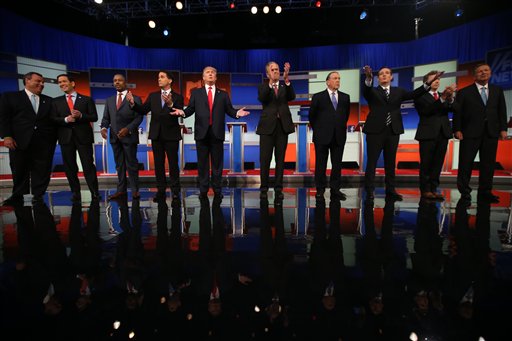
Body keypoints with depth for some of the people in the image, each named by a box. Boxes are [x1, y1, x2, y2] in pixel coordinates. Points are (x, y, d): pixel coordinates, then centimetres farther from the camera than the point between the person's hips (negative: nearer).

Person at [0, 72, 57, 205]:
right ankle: (17, 195, 20)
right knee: (19, 170, 6)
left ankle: (38, 195, 12)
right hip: (20, 141, -1)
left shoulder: (49, 101, 16)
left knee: (42, 170, 1)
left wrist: (53, 138, 3)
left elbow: (54, 120, 13)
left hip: (44, 143, 2)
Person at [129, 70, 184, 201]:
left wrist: (171, 104, -33)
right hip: (156, 135, 4)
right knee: (158, 164, 8)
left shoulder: (177, 97, -2)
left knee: (173, 164, 2)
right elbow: (143, 110, -1)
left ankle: (175, 191, 11)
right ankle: (161, 190, 16)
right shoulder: (153, 96, 9)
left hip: (171, 135, -4)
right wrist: (133, 103, -18)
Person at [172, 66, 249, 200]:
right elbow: (190, 109, 3)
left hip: (217, 133, 0)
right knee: (202, 163, 6)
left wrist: (237, 113, -17)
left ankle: (217, 190, 15)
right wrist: (183, 112, -17)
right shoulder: (196, 93, 11)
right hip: (202, 132, 0)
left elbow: (230, 110, 4)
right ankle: (203, 190, 16)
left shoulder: (223, 94, 12)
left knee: (217, 163, 6)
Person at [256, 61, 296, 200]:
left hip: (283, 126, 2)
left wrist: (286, 79, -24)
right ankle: (264, 188, 12)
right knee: (265, 159, 0)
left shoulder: (285, 86, 10)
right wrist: (270, 82, -27)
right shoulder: (263, 87, 6)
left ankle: (278, 188, 14)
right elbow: (262, 98, -15)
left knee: (280, 159, 5)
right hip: (267, 126, -1)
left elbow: (292, 97, -10)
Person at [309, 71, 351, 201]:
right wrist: (317, 130, 9)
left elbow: (346, 114, 19)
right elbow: (312, 115, 6)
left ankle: (335, 190, 13)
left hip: (339, 136, 3)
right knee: (321, 164, 3)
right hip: (322, 136, -3)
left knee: (337, 164, 5)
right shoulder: (318, 97, 1)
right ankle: (320, 189, 12)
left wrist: (341, 127, 16)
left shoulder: (345, 97, 9)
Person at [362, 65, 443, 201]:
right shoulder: (372, 91, 5)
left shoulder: (398, 91, 14)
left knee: (390, 162, 8)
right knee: (371, 162, -1)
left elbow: (413, 94, 0)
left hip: (393, 131, 3)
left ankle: (390, 190, 16)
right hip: (375, 131, -3)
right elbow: (365, 91, -17)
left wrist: (428, 83, -15)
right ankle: (370, 190, 6)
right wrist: (369, 78, -37)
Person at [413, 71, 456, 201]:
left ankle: (433, 189, 14)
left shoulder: (443, 95, 16)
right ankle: (425, 190, 6)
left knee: (438, 163, 7)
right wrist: (442, 98, -27)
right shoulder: (421, 96, 0)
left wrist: (450, 98, -22)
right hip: (428, 134, -5)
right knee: (426, 163, -1)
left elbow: (451, 108, -1)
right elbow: (427, 109, -17)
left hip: (443, 133, 6)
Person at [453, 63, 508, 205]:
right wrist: (457, 129, -10)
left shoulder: (497, 91, 14)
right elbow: (457, 112, -1)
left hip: (491, 133, 3)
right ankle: (465, 192, 7)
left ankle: (485, 191, 16)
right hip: (470, 133, -3)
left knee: (488, 163, 6)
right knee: (466, 164, -2)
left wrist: (503, 129, 3)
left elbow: (502, 111, 12)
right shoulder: (464, 92, 3)